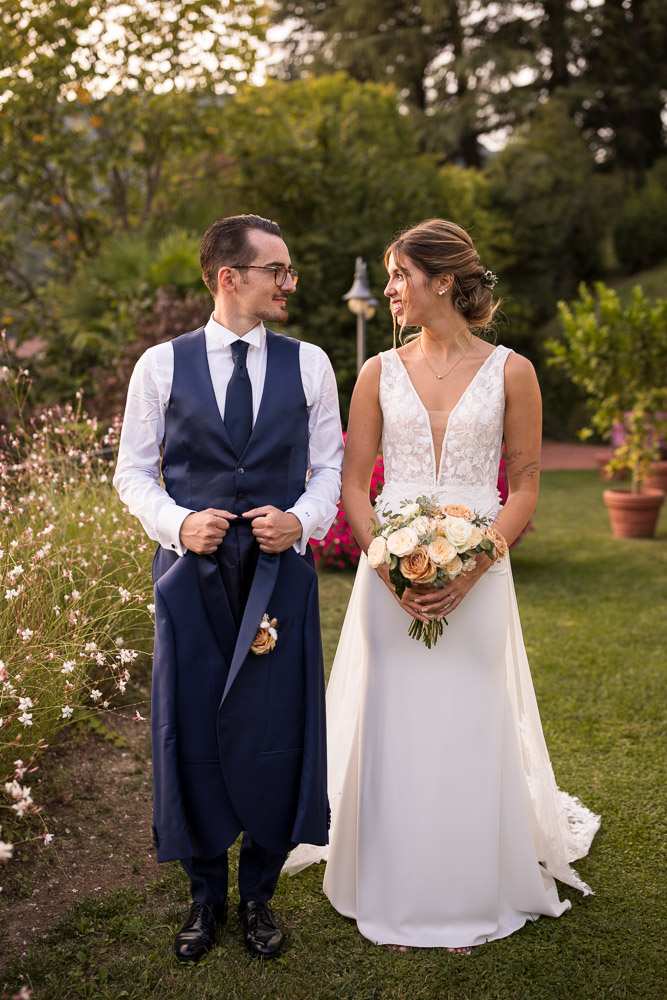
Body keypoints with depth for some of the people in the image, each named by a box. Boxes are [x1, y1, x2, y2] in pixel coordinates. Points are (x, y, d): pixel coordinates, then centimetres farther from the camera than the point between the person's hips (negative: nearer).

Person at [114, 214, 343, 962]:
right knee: (191, 732, 7)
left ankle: (259, 894, 27)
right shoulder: (162, 365, 2)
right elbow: (134, 470, 4)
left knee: (276, 734, 4)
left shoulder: (308, 364, 6)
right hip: (191, 570, 0)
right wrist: (178, 523, -13)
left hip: (280, 571, 1)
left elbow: (330, 465, 8)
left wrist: (302, 518, -11)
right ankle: (205, 894, 29)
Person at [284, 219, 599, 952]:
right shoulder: (380, 373, 4)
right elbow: (354, 484, 4)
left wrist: (469, 571, -13)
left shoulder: (510, 373, 0)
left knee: (470, 730, 6)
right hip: (390, 577, 1)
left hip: (477, 580, -1)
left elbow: (525, 487, 0)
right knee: (391, 727, 6)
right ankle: (393, 896, 25)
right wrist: (390, 568, -11)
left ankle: (468, 898, 27)